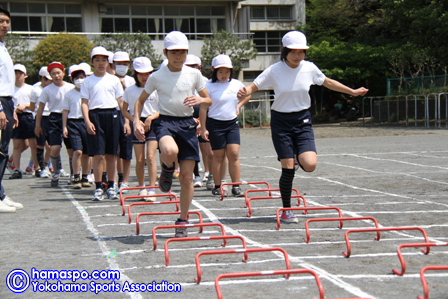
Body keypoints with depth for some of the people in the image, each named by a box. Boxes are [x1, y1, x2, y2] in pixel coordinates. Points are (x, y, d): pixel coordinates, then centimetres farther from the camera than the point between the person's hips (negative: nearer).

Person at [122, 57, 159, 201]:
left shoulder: (155, 89, -1)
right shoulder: (130, 91, 3)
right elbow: (125, 111, 8)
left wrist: (151, 117, -15)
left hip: (152, 124, -2)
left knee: (150, 156, -12)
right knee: (139, 160, 2)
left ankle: (152, 189, -13)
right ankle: (142, 188, 18)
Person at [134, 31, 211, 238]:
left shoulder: (194, 75, 5)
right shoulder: (156, 77, 1)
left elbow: (208, 102, 12)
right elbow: (141, 100, 11)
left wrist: (200, 100, -12)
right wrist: (137, 121, -6)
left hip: (187, 123, 2)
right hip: (165, 121, -2)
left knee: (187, 176, 0)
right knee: (170, 151, -38)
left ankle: (183, 221, 15)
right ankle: (167, 171, 0)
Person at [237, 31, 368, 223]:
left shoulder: (309, 68, -3)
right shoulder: (274, 71, -11)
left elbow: (328, 82, 14)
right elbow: (253, 87, -10)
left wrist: (353, 92, 20)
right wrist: (244, 93, -33)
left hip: (302, 120, 2)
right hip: (281, 121, -2)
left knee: (309, 165, -16)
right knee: (288, 168, -6)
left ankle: (298, 156, 22)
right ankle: (286, 210, 11)